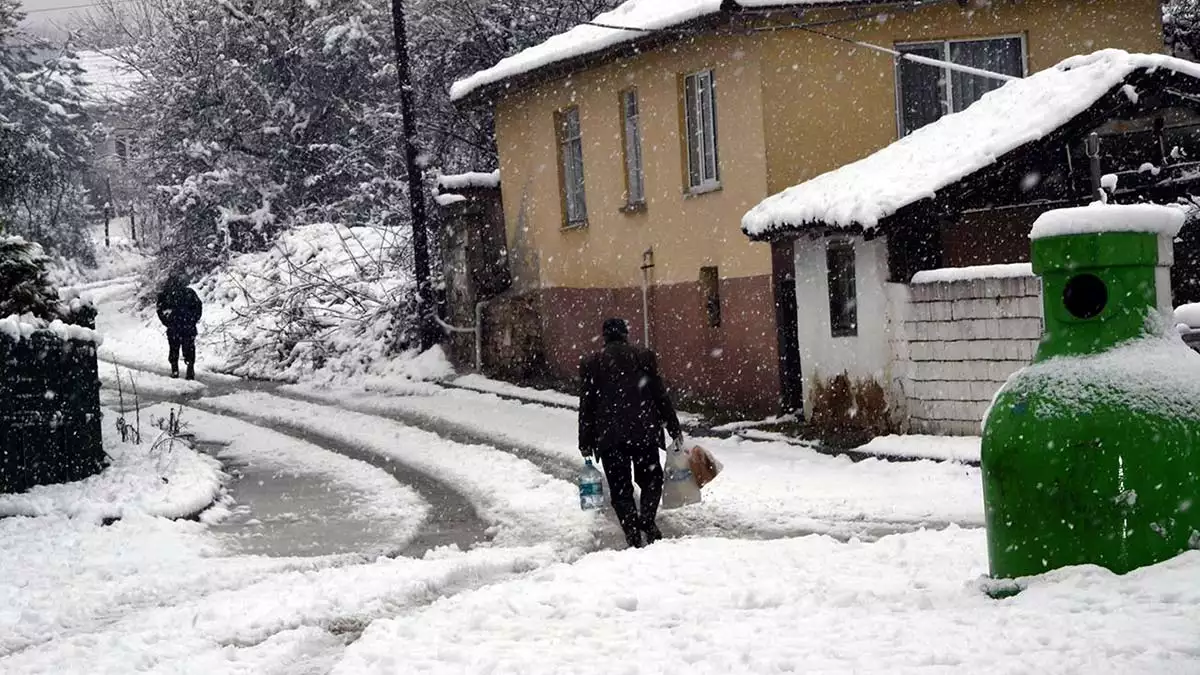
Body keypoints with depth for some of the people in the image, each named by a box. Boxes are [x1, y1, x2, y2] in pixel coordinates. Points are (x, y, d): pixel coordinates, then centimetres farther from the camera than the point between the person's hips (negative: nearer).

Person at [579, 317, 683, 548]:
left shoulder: (590, 364, 4)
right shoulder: (643, 357, 3)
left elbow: (586, 406, 5)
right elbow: (660, 395, 4)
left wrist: (586, 444, 10)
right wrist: (675, 429, 11)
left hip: (609, 435, 0)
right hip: (643, 432, 0)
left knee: (620, 489, 5)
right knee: (651, 478, 16)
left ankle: (634, 538, -3)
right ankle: (647, 518, -8)